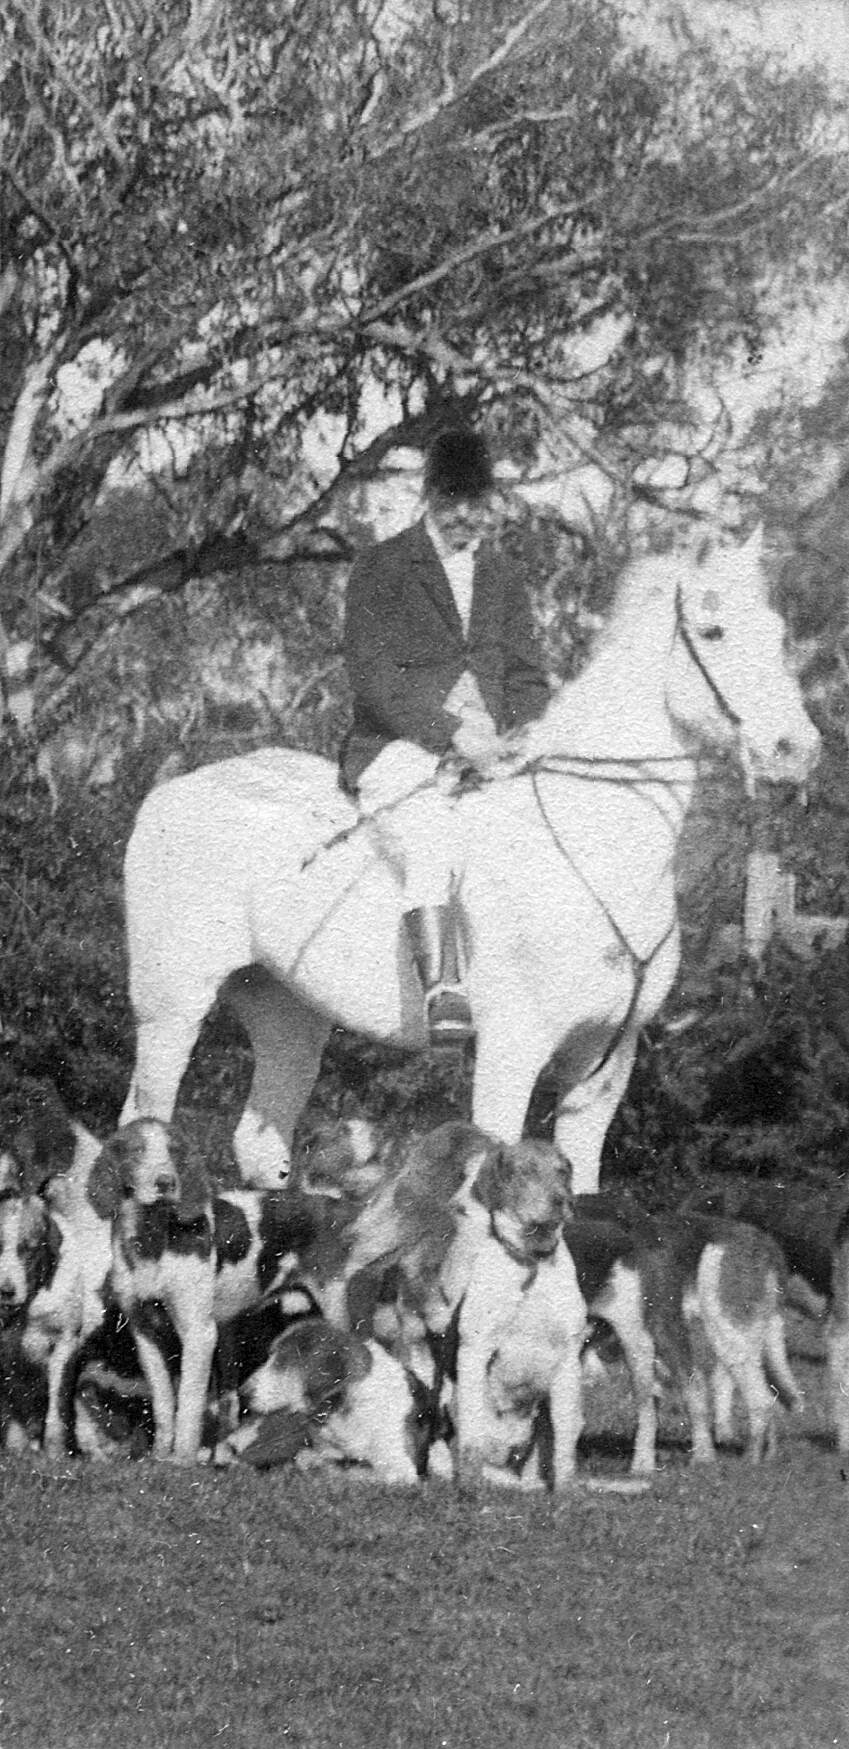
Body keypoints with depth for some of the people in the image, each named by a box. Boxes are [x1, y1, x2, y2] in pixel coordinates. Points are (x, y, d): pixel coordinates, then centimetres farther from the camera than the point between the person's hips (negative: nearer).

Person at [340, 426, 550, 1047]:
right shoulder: (382, 569, 3)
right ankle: (443, 993, -41)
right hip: (400, 751, -6)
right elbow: (374, 677, -8)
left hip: (491, 754, 6)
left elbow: (528, 679, 21)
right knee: (430, 843, -34)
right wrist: (450, 732, -20)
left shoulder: (503, 580, 21)